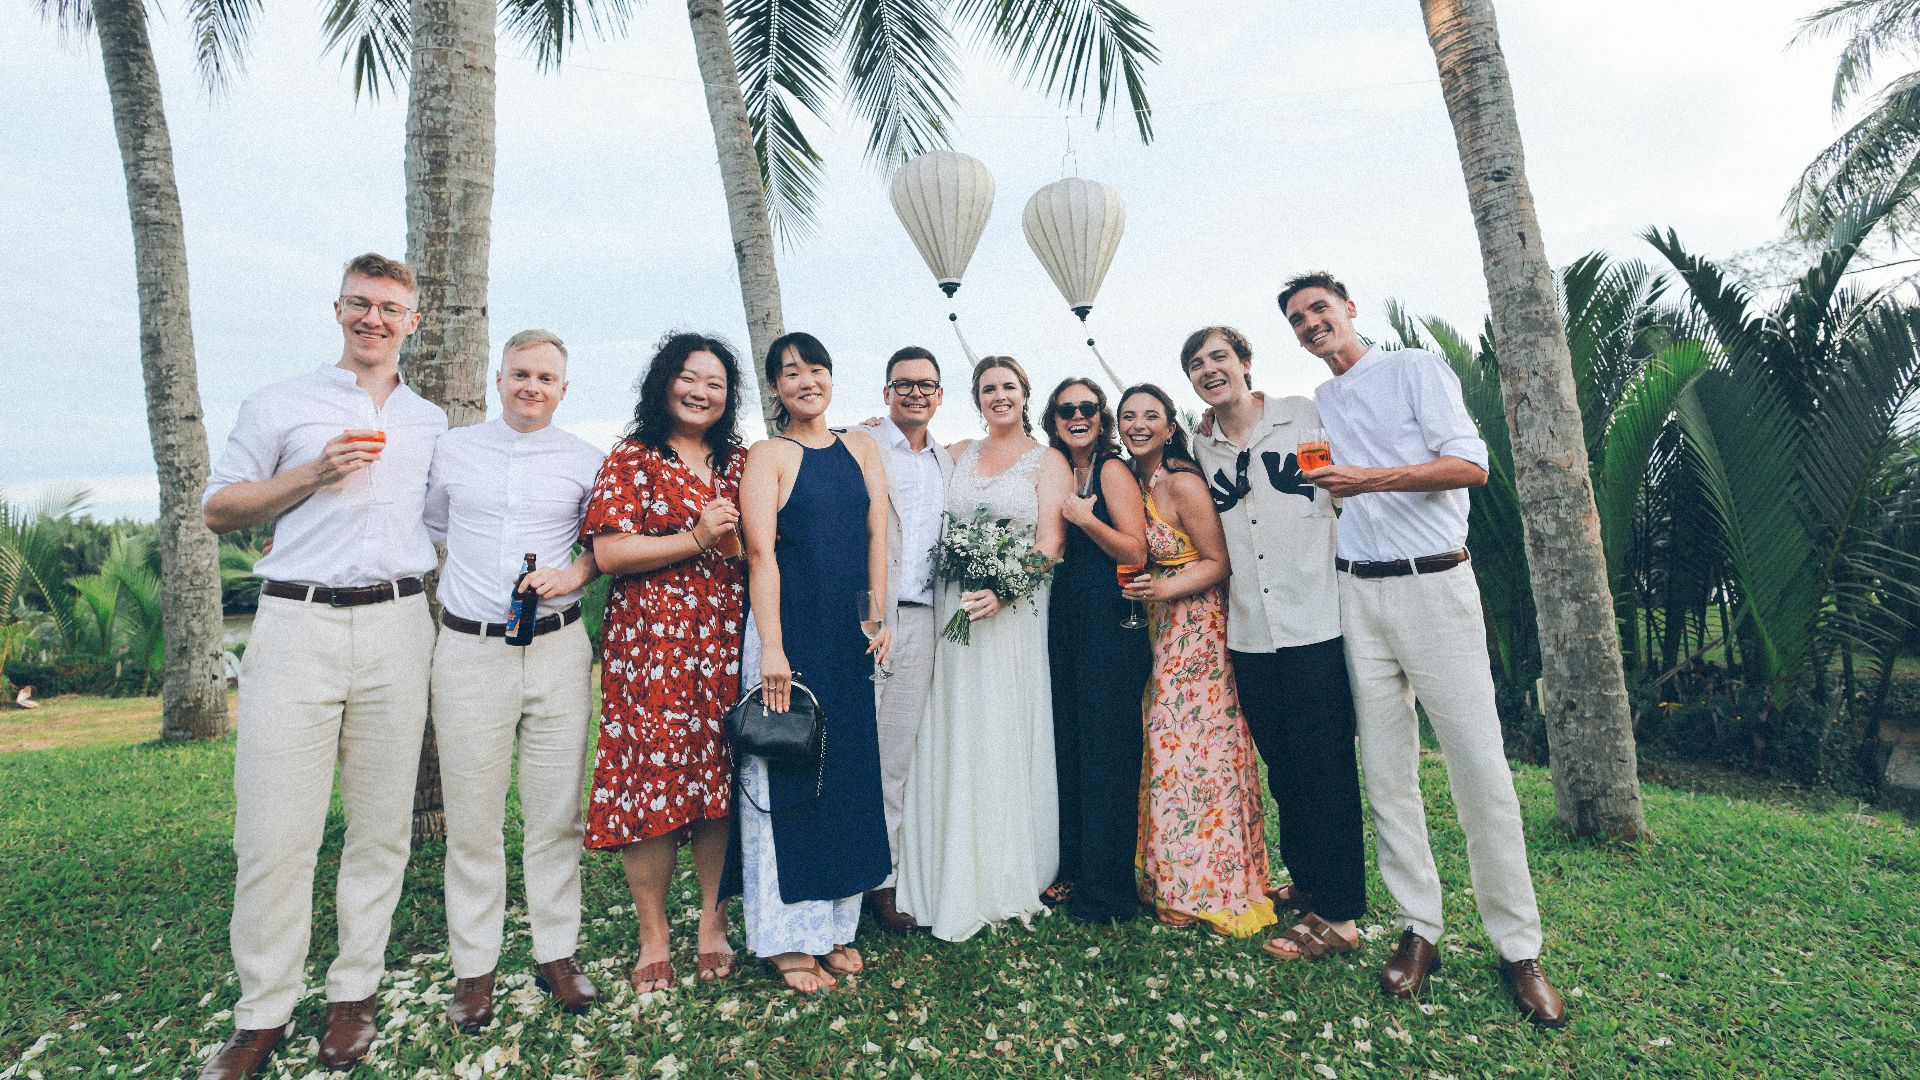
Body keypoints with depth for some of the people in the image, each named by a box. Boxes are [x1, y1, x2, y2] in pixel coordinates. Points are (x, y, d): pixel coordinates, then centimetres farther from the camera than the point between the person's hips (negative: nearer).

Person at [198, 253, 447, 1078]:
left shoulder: (431, 423, 16)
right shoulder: (280, 404, 9)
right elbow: (218, 509, 7)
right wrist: (316, 472, -7)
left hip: (395, 624, 2)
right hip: (296, 623, -2)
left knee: (381, 823, 6)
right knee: (273, 830, -2)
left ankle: (353, 993, 20)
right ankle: (263, 1012, 15)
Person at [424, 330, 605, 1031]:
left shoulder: (585, 462, 7)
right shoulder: (451, 450, 10)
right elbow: (430, 531, 22)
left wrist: (575, 572, -4)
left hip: (558, 651, 0)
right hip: (469, 651, 1)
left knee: (556, 813, 5)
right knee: (471, 819, 5)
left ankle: (556, 954, 19)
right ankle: (474, 968, 19)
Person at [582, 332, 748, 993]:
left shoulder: (740, 463, 15)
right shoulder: (631, 459, 3)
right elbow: (608, 552, -7)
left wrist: (740, 537, -1)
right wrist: (697, 539, -13)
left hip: (726, 643, 4)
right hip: (650, 644, -3)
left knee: (721, 779, 5)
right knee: (651, 778, -1)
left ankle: (714, 923, 22)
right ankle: (653, 935, 18)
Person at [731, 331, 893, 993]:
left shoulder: (862, 448, 12)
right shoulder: (769, 456, -3)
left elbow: (876, 534, 7)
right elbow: (761, 553, -12)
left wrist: (877, 616, -1)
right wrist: (771, 648, -20)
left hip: (850, 632, 5)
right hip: (790, 624, -5)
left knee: (848, 768, 11)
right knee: (786, 770, 3)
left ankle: (835, 923, 28)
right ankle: (788, 937, 18)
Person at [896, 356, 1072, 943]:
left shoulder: (1047, 462, 3)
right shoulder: (958, 454, 15)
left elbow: (1049, 544, -7)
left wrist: (1002, 591, -22)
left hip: (1015, 613, -3)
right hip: (953, 608, 4)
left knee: (1008, 739, 2)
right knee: (953, 743, 6)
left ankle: (1010, 878, 18)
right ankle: (958, 879, 19)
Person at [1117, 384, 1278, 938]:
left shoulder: (1182, 483, -14)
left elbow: (1218, 562, -11)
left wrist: (1165, 588, -24)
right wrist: (1137, 591, 2)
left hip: (1196, 628, -7)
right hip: (1153, 632, 7)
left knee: (1194, 750, -1)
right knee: (1161, 748, 10)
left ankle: (1205, 887, 15)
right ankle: (1170, 879, 24)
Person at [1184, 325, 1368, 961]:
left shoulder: (1305, 416, 0)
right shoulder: (1201, 449, 11)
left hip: (1316, 624, -4)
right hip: (1249, 634, 4)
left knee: (1325, 767, 2)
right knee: (1282, 766, 16)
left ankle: (1337, 915, 15)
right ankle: (1306, 880, 35)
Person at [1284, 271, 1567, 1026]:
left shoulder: (1415, 368, 3)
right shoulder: (1317, 406, 18)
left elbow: (1471, 464, -8)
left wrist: (1372, 478, -18)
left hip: (1433, 584, -4)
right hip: (1358, 595, 4)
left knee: (1479, 768, -3)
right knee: (1386, 770, 5)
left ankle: (1518, 947, 10)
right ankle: (1419, 929, 16)